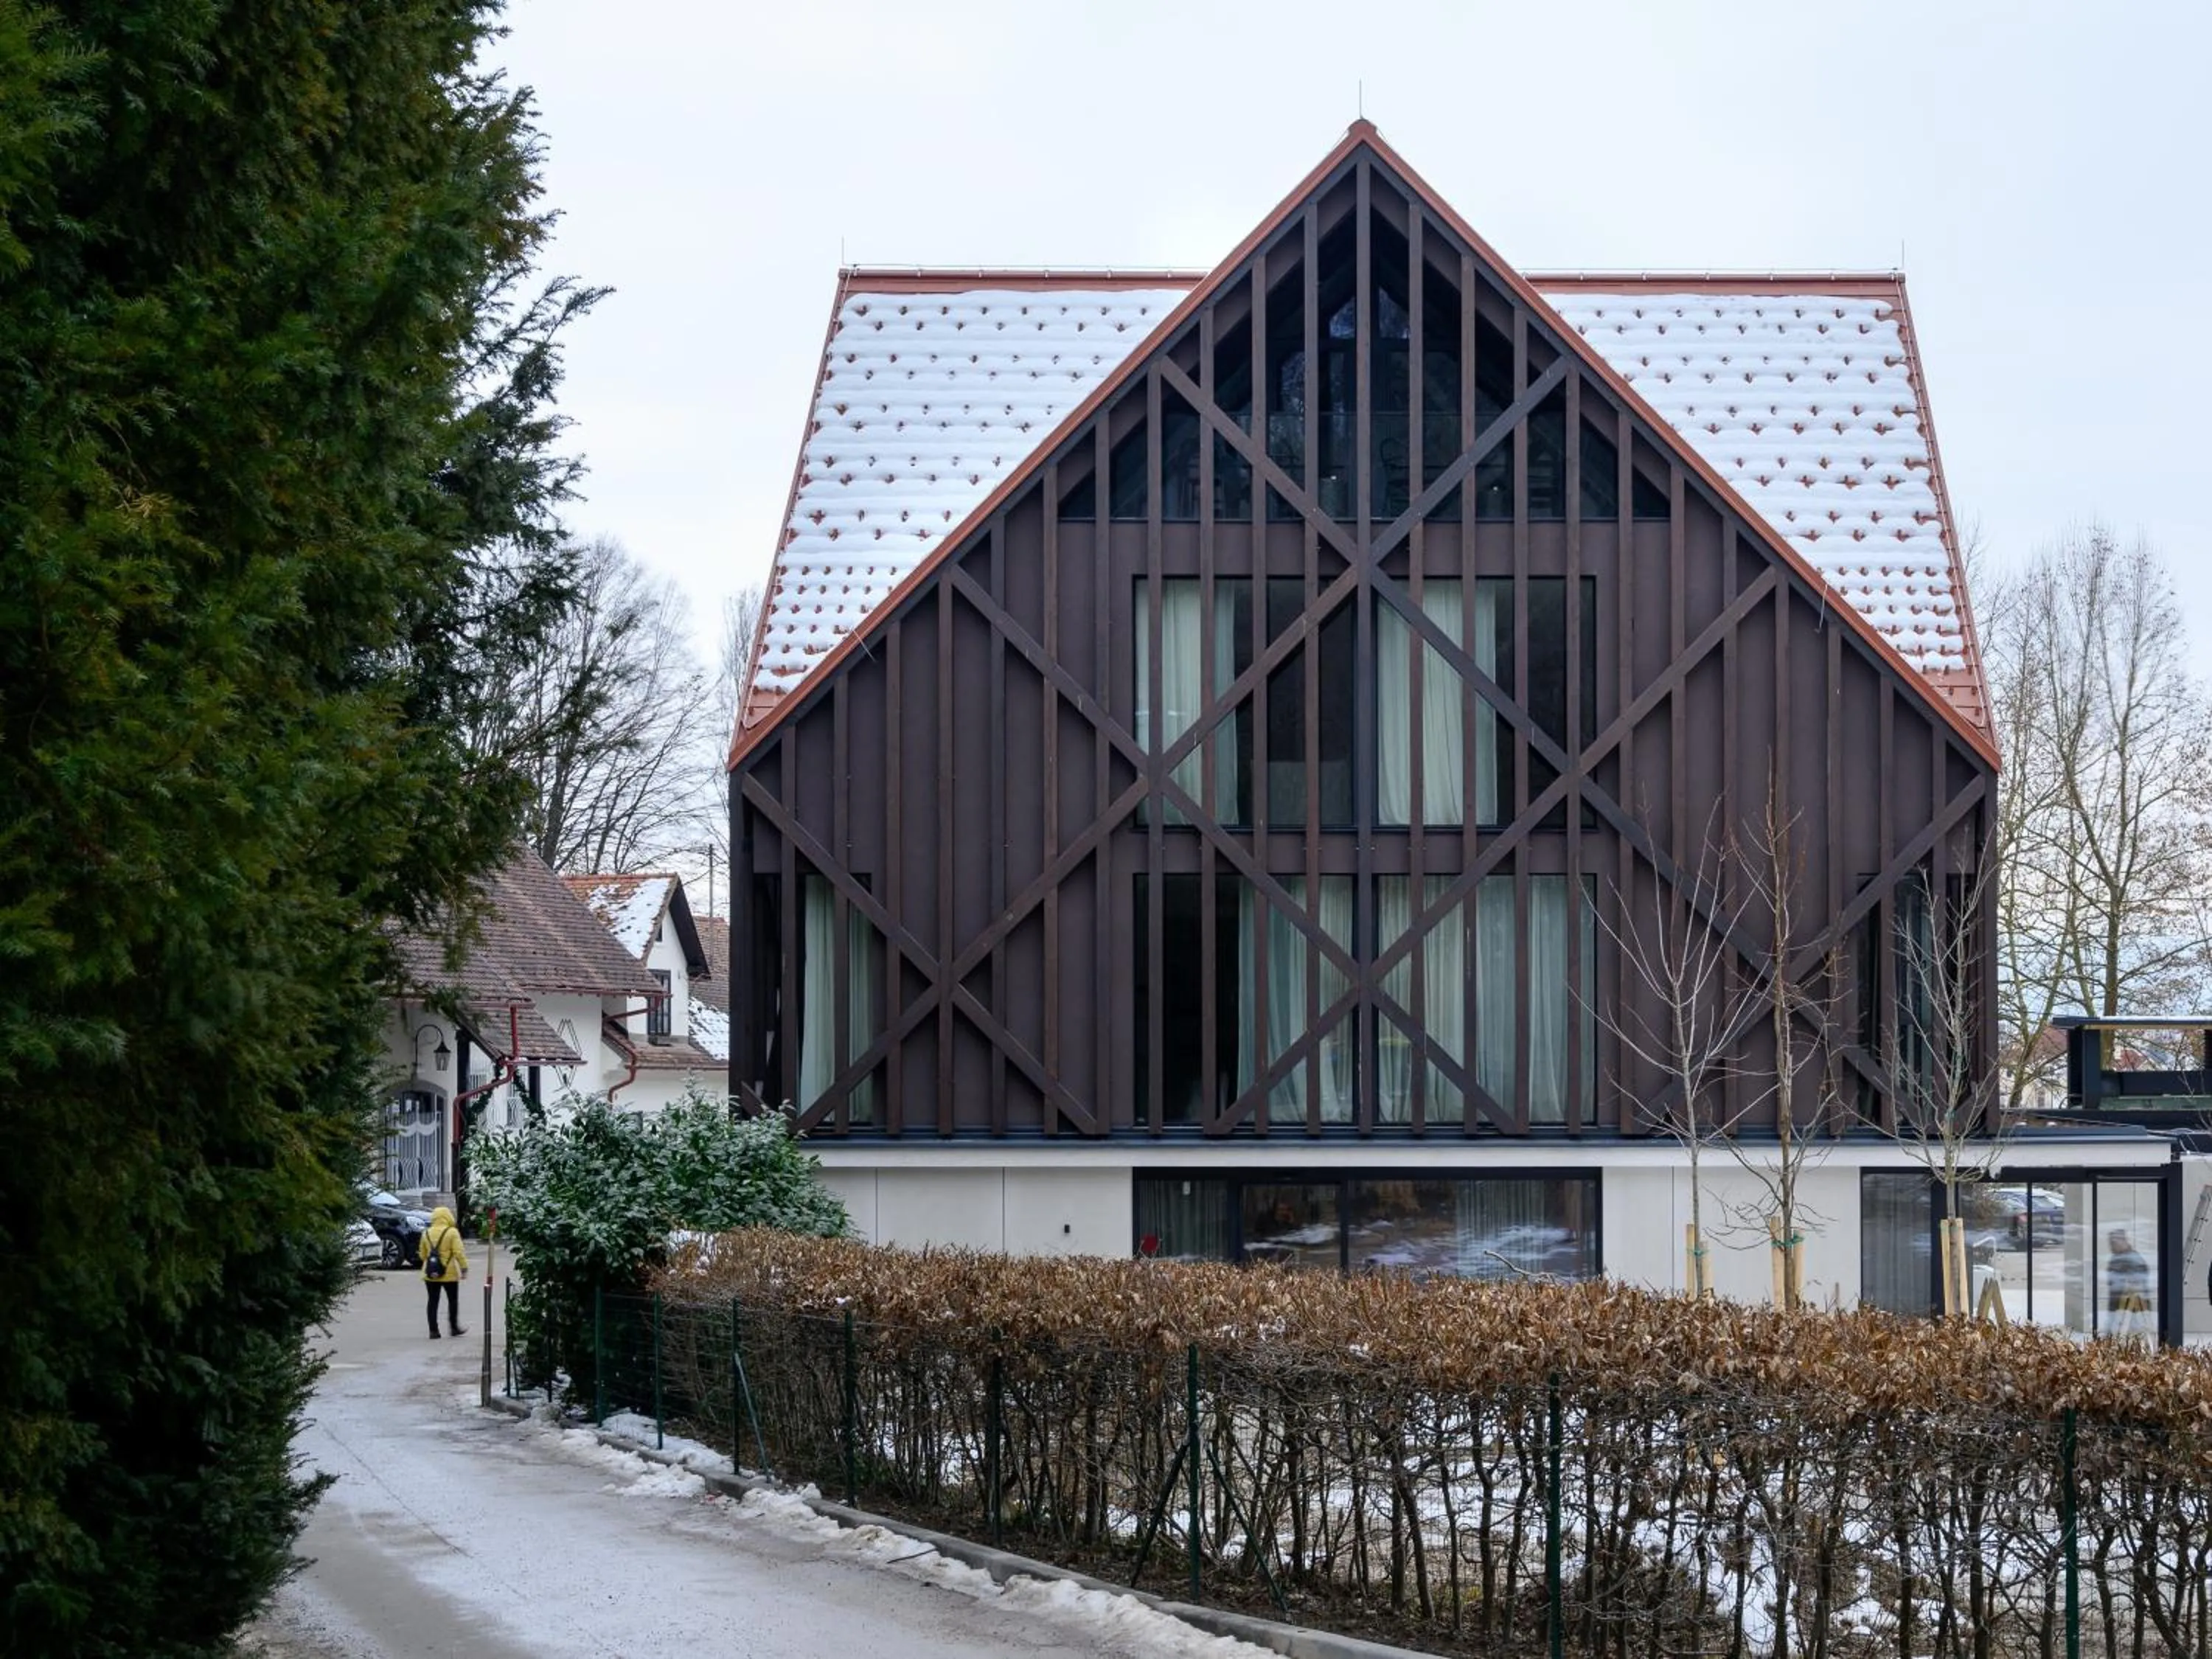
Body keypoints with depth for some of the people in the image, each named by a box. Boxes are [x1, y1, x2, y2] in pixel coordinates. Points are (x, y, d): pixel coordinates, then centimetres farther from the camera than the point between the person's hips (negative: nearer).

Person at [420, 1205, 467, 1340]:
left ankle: (433, 1331, 1)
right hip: (449, 1273, -3)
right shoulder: (452, 1232, -9)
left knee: (433, 1302, 6)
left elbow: (423, 1254, 10)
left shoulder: (426, 1233, 5)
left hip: (430, 1274, 3)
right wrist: (464, 1268, -10)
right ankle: (454, 1328, 16)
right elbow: (459, 1253, -14)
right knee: (453, 1300, 12)